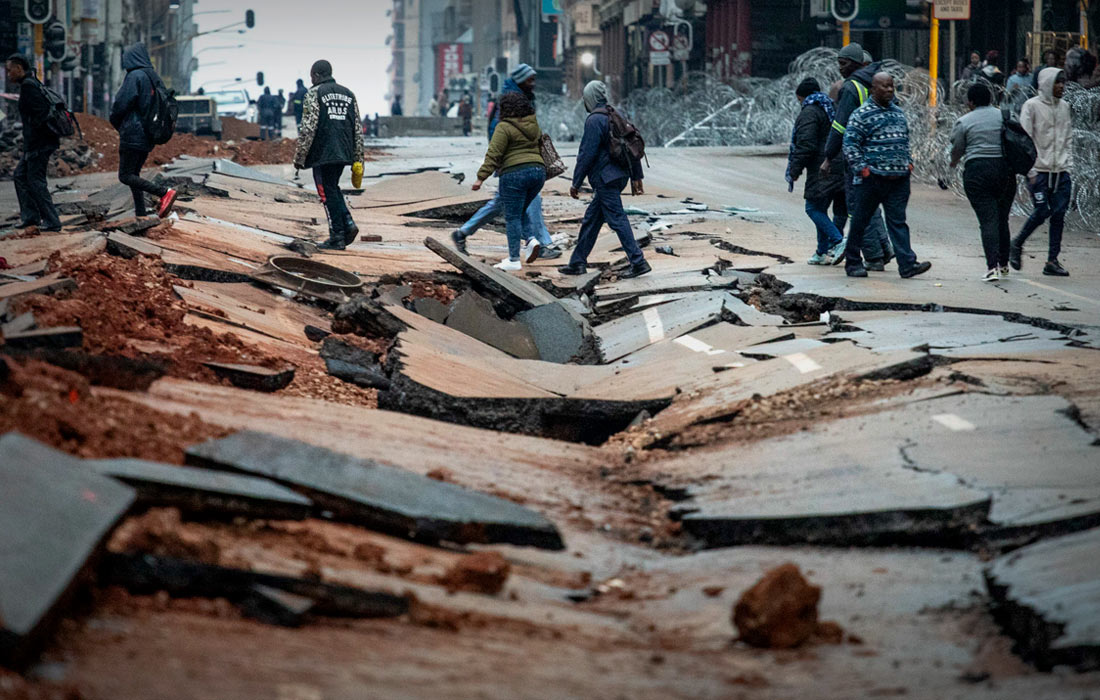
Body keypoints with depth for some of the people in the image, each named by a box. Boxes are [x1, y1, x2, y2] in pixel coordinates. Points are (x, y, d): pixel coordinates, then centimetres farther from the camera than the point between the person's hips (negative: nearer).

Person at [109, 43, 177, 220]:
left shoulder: (134, 77, -14)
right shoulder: (155, 78, 10)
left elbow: (121, 104, -17)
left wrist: (115, 121, 3)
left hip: (132, 134, -9)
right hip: (149, 137, 9)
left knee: (125, 176, -6)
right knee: (134, 174, 17)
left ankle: (164, 192, -20)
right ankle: (140, 213, 12)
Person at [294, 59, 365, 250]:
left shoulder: (314, 93, -5)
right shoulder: (348, 94, 14)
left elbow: (308, 128, -12)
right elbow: (357, 129, 13)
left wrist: (299, 157, -7)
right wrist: (358, 159, 16)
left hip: (323, 153, -6)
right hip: (344, 153, 6)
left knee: (328, 192, -1)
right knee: (333, 188, 20)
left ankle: (337, 236, -2)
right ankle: (348, 223, 4)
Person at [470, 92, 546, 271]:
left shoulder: (505, 127, -9)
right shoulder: (534, 125, 12)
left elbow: (493, 155, -14)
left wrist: (481, 178, -14)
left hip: (515, 174, -7)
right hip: (538, 171, 7)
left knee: (512, 217, -1)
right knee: (520, 212, 23)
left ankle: (514, 260, -1)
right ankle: (531, 239, 2)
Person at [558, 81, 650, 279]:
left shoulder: (594, 121, -15)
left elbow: (587, 154, -17)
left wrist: (576, 183, -11)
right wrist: (636, 176, 20)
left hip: (605, 179, -10)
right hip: (619, 175, 10)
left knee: (618, 220, -8)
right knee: (591, 220, 15)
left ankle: (638, 263, -11)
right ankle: (577, 263, 20)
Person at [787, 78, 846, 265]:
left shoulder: (809, 113, -11)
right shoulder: (831, 108, 18)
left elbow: (806, 145, -18)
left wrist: (795, 170, -12)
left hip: (821, 171, -9)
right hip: (838, 170, 9)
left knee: (814, 208, -4)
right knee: (821, 209, 15)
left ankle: (838, 241, -16)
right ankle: (823, 252, 16)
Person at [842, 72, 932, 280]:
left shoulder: (898, 113, 16)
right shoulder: (862, 115, -5)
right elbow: (850, 145, -8)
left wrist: (908, 163, 15)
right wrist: (862, 168, -14)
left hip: (898, 178, 5)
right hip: (872, 178, -5)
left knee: (897, 221, -2)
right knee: (860, 221, 5)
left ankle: (907, 264, -11)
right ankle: (853, 263, 16)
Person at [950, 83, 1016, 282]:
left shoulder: (964, 122, -1)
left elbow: (957, 149, 5)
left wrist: (954, 162, 25)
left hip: (977, 171, -3)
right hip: (1005, 170, 3)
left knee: (988, 220, -7)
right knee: (1002, 219, 14)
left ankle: (992, 267, -18)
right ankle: (1003, 265, 22)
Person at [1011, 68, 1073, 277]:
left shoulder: (1064, 107, 12)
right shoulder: (1032, 106, -5)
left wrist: (1068, 164, 8)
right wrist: (1031, 170, -11)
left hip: (1061, 172, 5)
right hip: (1039, 170, -5)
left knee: (1059, 214, 0)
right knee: (1042, 211, -10)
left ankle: (1052, 260, 6)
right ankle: (1017, 246, 14)